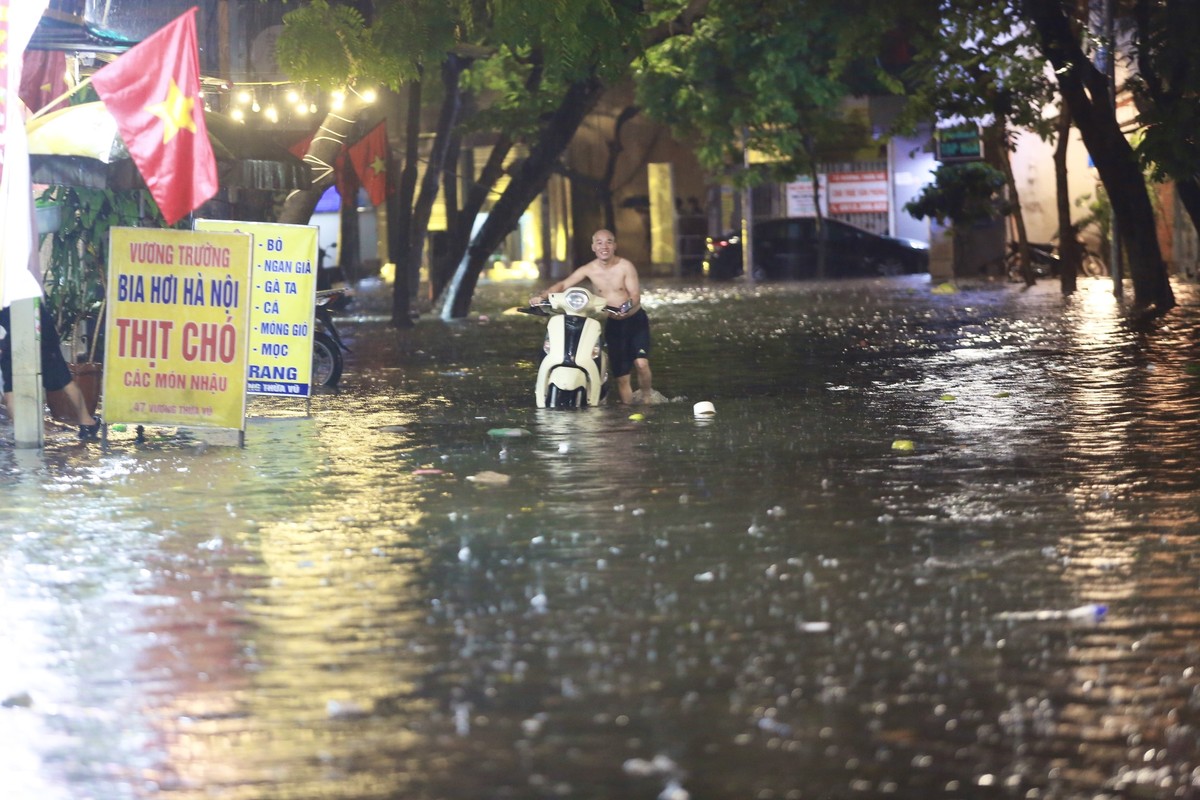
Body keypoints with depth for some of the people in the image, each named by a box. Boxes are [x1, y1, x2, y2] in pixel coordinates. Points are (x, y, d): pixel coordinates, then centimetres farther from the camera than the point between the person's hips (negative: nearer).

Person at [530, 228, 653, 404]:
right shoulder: (589, 270, -6)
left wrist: (628, 305, -41)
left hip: (636, 320, -3)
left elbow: (635, 295, -18)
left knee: (641, 363, -22)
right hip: (613, 324, 3)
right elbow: (562, 285, -11)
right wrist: (541, 296, -27)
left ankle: (646, 396, 3)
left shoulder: (625, 266, -13)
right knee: (621, 375, 2)